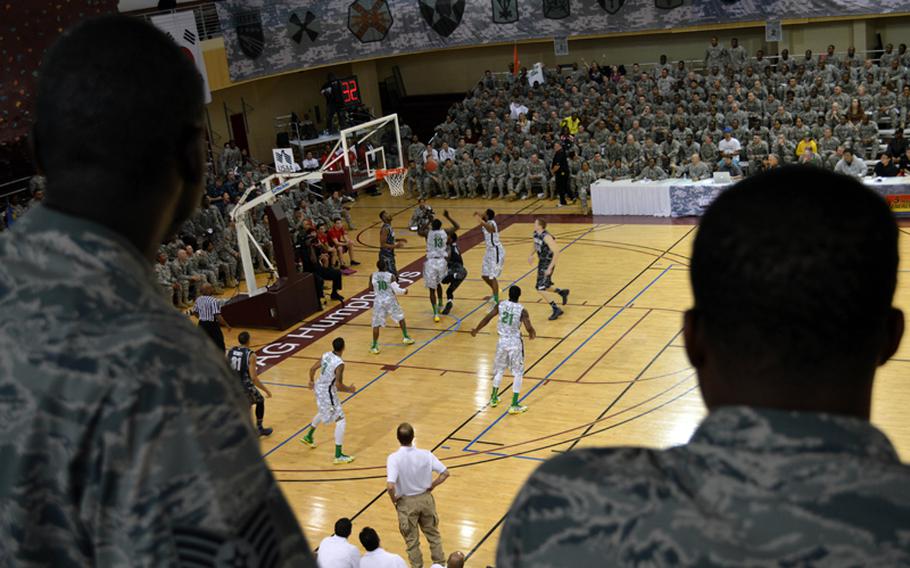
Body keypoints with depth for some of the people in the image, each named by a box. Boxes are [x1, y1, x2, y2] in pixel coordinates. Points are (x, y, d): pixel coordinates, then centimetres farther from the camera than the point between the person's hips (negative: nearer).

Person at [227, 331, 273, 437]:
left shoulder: (231, 351, 1)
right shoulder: (250, 355, -15)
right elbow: (253, 378, -18)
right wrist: (266, 390, -9)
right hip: (245, 386, -4)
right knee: (260, 401, 24)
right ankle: (259, 429, 29)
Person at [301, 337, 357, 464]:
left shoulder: (326, 355, -3)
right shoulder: (339, 364, -26)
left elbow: (312, 368, 7)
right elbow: (338, 385, -27)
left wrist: (311, 381, 25)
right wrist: (349, 389, -8)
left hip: (319, 388, 9)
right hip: (328, 393, -9)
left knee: (322, 412, 35)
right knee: (341, 421, -3)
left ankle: (308, 437, 53)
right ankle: (338, 456, -4)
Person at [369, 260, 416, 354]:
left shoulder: (372, 276, -3)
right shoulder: (391, 276, -9)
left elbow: (371, 289, 9)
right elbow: (396, 290, -12)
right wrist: (404, 291, 7)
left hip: (378, 301, 0)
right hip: (390, 299, 0)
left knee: (376, 324, 3)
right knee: (400, 318, 23)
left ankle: (374, 346, -4)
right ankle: (406, 337, 29)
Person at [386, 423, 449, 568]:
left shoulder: (394, 458, -25)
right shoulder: (425, 454, -16)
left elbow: (390, 486, -33)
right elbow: (445, 473, -12)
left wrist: (394, 500, -13)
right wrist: (431, 486, 2)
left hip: (406, 502, -3)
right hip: (425, 498, 3)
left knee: (412, 540, 17)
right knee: (433, 533, 25)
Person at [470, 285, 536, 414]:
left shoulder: (500, 305, -5)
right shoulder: (522, 310, -15)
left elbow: (487, 318, -5)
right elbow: (529, 328, -19)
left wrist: (476, 330, 8)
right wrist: (532, 333, 5)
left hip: (502, 341, 3)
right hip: (515, 343, -3)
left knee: (499, 369, 22)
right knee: (518, 373, 7)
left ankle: (494, 398, 35)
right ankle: (514, 405, 4)